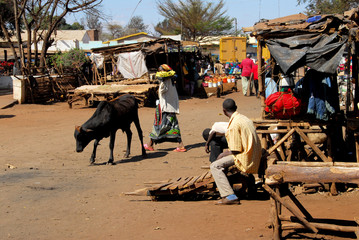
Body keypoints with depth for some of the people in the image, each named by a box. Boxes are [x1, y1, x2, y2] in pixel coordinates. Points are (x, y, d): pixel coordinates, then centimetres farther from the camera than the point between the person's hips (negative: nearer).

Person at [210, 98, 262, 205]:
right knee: (223, 157, 26)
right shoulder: (244, 118, 11)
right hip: (254, 156, 10)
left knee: (215, 166, -11)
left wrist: (224, 154, 0)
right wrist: (225, 153, 19)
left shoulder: (234, 125, -19)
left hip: (244, 159, -10)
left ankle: (230, 196, -18)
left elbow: (235, 151, -18)